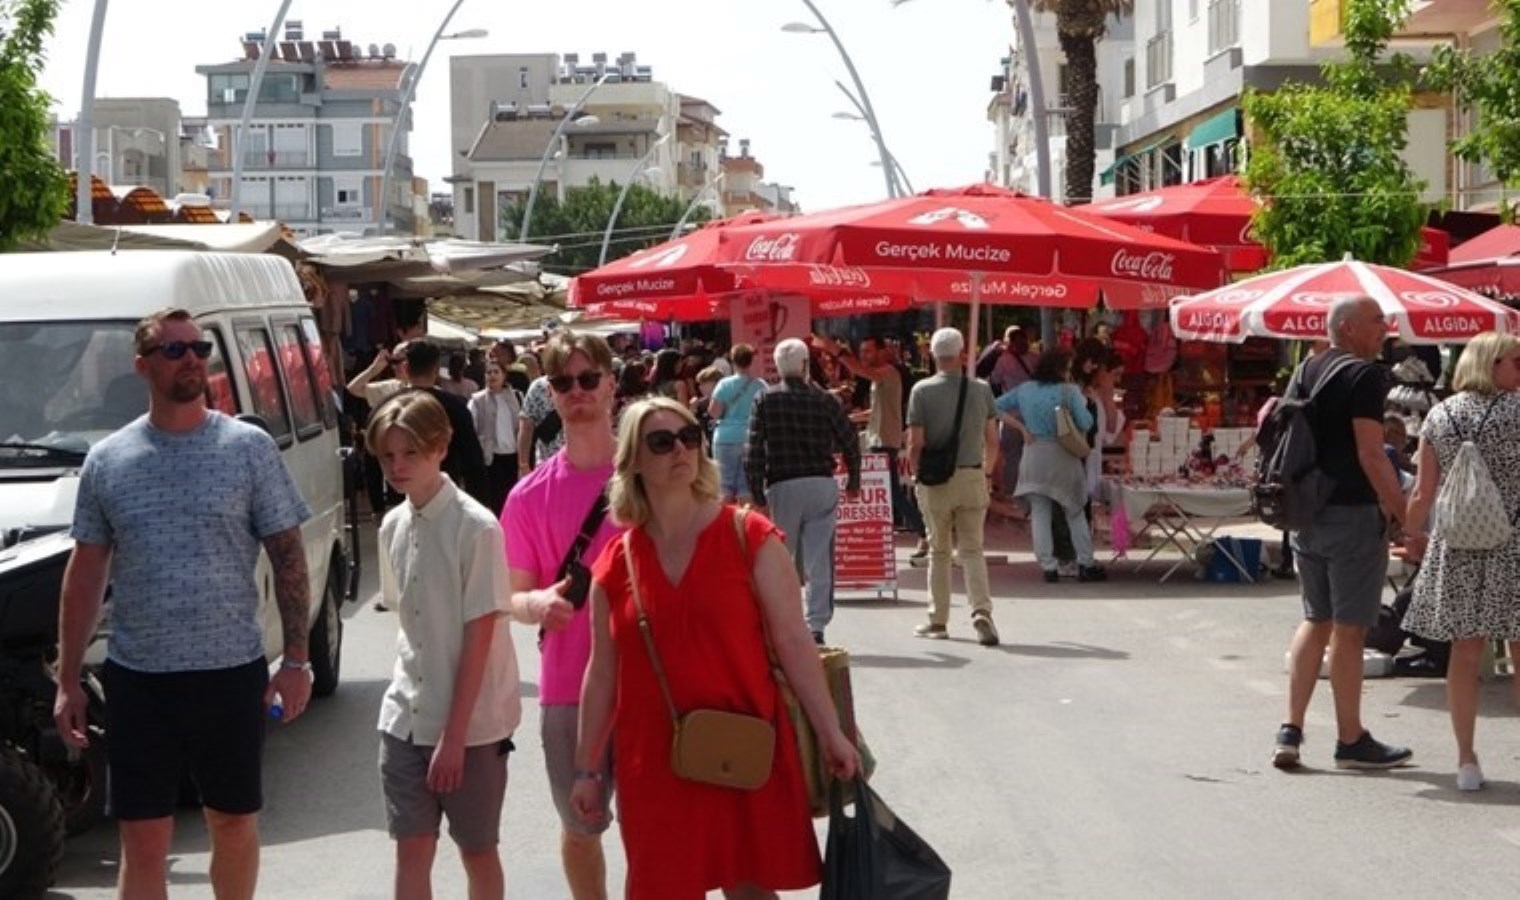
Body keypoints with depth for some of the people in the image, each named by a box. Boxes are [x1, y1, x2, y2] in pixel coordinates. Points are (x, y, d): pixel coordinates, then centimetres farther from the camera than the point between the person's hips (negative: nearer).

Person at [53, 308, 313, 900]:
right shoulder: (106, 461, 4)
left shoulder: (249, 448, -1)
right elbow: (86, 574, 8)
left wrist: (296, 659, -6)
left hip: (232, 673, -1)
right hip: (137, 678, 1)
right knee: (143, 842, 3)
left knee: (234, 825, 12)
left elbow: (288, 556, 0)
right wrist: (68, 681, 5)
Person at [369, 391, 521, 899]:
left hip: (471, 721, -5)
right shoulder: (393, 526, 4)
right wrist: (412, 694, 4)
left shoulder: (476, 527, -15)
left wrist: (454, 734, -16)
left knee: (477, 850, 8)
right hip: (405, 717, 5)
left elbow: (480, 634, -15)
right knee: (411, 847, 7)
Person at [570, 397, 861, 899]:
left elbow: (792, 642, -4)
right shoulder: (615, 563, 2)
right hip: (655, 758, 2)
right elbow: (602, 673, 8)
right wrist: (587, 768, 9)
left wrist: (830, 734, -8)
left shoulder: (750, 537, -4)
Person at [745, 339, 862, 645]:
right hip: (822, 485, 0)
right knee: (819, 560, 2)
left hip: (783, 487, 0)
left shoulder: (765, 400, -1)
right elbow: (850, 441, 6)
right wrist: (853, 481, 20)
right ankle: (816, 626, -2)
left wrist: (757, 493, -1)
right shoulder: (823, 400, 1)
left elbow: (754, 450, -6)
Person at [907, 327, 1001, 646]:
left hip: (935, 480, -1)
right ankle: (981, 611, -12)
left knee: (939, 551, 10)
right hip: (973, 477, 1)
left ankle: (938, 621, 17)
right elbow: (992, 441, 5)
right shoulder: (981, 389, 0)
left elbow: (916, 444, -10)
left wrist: (916, 476, 5)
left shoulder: (921, 390, -7)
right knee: (972, 550, 6)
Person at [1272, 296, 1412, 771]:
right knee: (1349, 629, 1)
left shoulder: (1305, 371, 12)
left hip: (1306, 513, 8)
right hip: (1353, 514, -8)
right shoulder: (1364, 375, -12)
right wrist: (1403, 513, -15)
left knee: (1316, 620, 15)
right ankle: (1351, 741, 9)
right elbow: (1370, 453, -19)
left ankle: (1290, 732, 11)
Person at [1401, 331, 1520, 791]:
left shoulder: (1439, 416, 5)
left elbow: (1423, 492, 5)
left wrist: (1412, 534, 18)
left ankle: (1466, 760, 11)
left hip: (1456, 546, 3)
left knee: (1465, 651, 8)